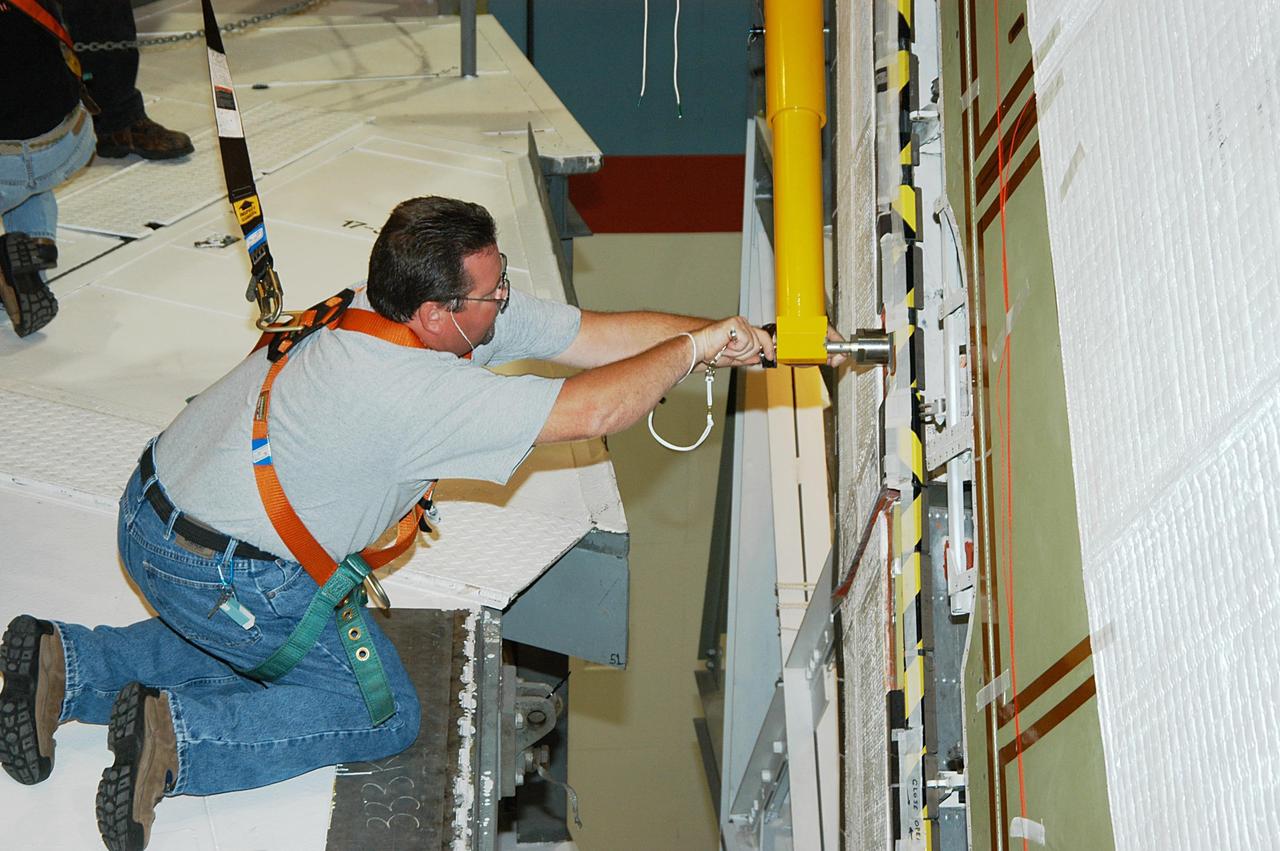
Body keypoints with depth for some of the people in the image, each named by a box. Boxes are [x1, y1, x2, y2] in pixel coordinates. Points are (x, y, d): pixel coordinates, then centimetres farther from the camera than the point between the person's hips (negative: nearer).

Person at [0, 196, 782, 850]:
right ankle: (175, 736, -10)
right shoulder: (413, 390, -32)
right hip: (218, 572, -9)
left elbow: (599, 333, -2)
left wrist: (721, 338, -8)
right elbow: (591, 412, -34)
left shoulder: (472, 313, -5)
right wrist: (692, 348, -21)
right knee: (383, 713, 4)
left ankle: (67, 665, 15)